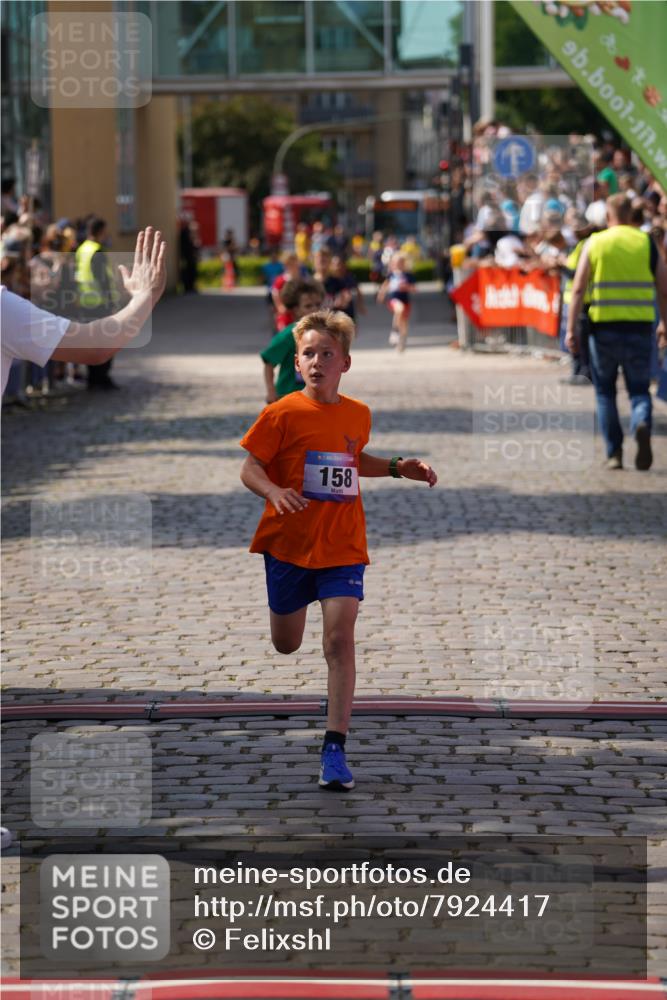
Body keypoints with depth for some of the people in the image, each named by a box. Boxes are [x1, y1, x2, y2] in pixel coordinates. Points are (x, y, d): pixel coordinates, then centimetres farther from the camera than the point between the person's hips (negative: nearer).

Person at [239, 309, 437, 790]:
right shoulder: (283, 414, -9)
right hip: (288, 544, -1)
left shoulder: (358, 415, 4)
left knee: (340, 638, -15)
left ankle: (335, 749, -13)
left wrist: (399, 468, 11)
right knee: (286, 645, 13)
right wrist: (275, 492, -27)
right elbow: (250, 468, -7)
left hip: (342, 546, 1)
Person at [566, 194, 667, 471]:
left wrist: (571, 329, -3)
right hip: (639, 327, 0)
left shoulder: (595, 243, 2)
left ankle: (614, 453, 7)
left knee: (605, 391, 14)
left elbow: (578, 289, -4)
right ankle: (642, 424, -23)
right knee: (639, 389, 9)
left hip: (603, 326, 0)